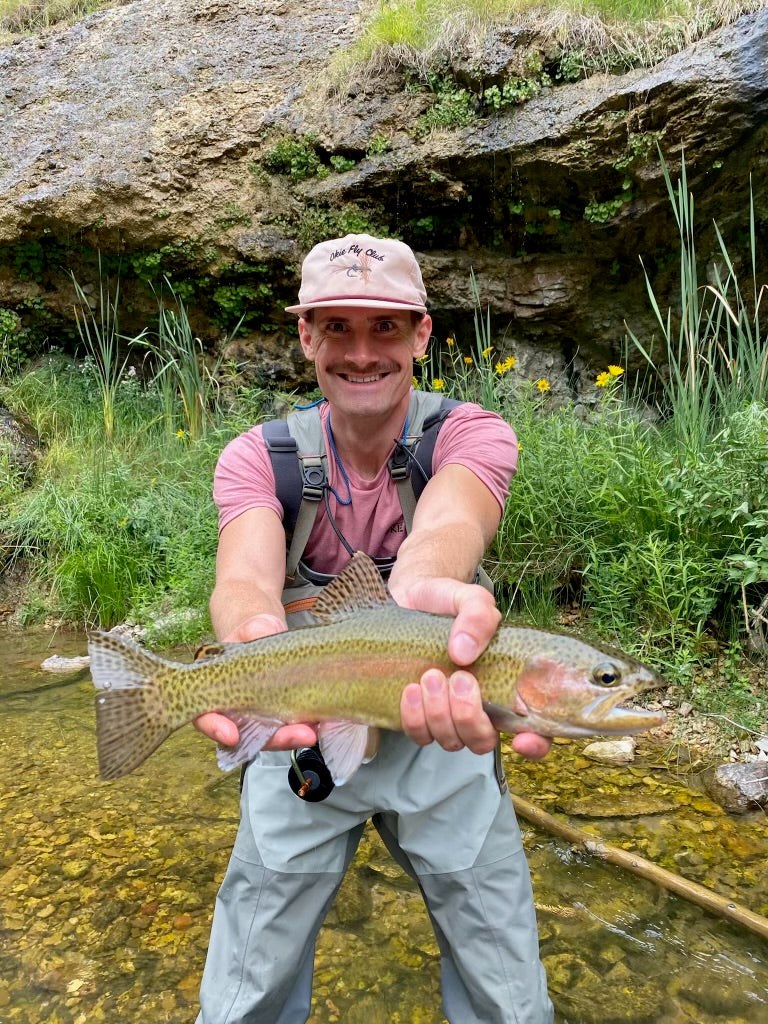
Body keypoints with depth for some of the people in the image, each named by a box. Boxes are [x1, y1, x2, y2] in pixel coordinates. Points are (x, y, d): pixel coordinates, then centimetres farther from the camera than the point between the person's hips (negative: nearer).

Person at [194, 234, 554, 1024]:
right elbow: (245, 572, -27)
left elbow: (449, 523, -33)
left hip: (439, 735, 0)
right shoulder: (257, 458, -9)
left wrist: (421, 590, -57)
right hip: (300, 733, 1)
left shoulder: (472, 434, -11)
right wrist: (255, 634, -52)